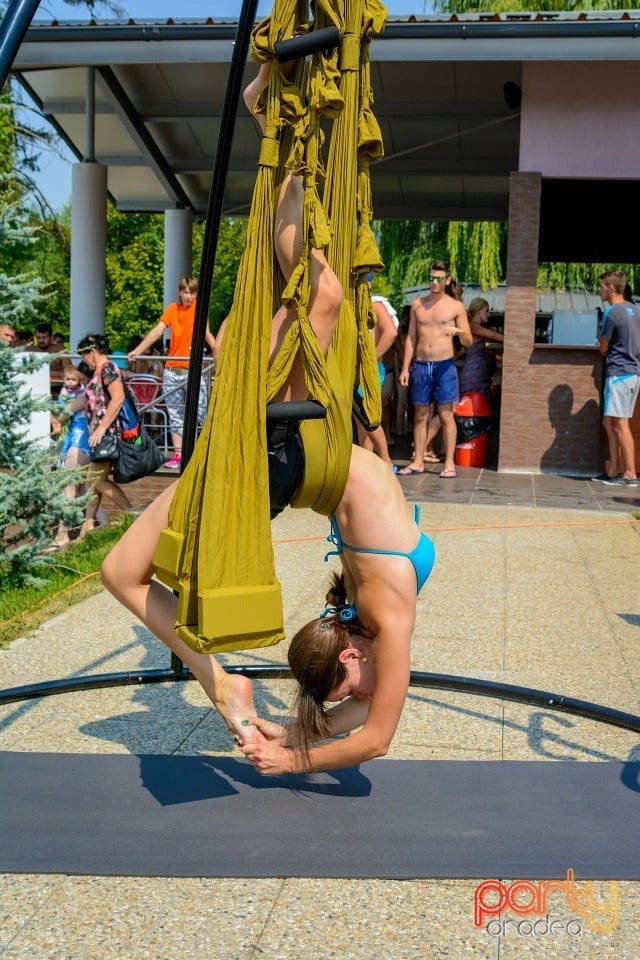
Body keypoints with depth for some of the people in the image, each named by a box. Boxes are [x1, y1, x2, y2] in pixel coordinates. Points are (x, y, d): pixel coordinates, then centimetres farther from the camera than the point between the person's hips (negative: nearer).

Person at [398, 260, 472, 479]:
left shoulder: (456, 307, 3)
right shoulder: (417, 304, 11)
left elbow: (469, 342, 2)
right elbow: (411, 338, 13)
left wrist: (458, 331, -20)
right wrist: (405, 368, 6)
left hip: (444, 365, -3)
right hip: (420, 365, 3)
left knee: (446, 415, -2)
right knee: (420, 415, 6)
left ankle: (449, 463, 2)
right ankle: (418, 462, 12)